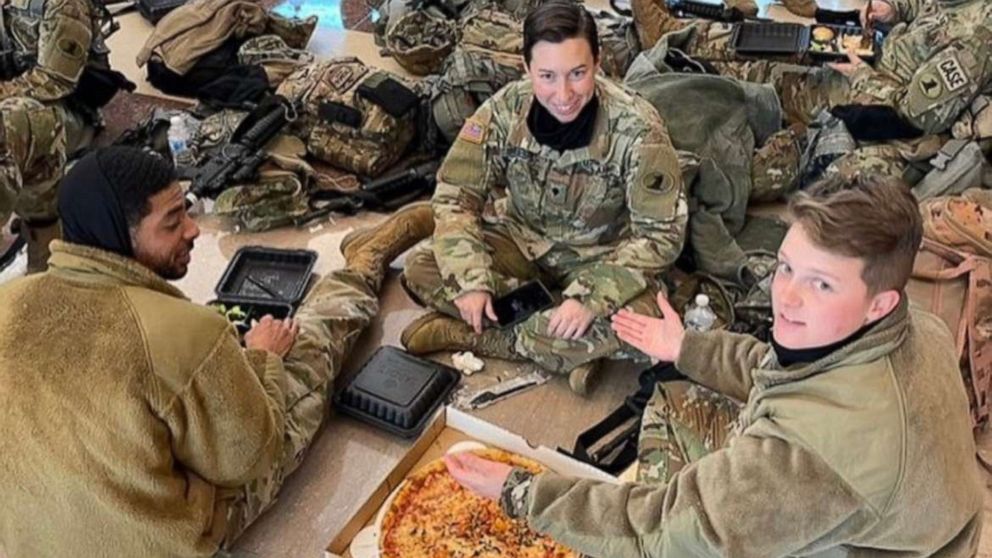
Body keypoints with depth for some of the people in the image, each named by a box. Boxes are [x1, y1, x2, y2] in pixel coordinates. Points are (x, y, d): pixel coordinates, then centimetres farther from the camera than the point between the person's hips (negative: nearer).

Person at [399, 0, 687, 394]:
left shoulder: (637, 129, -25)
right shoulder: (505, 109, -17)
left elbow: (660, 234, -22)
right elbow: (455, 195, -10)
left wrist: (589, 298, -33)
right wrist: (471, 281, -24)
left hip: (599, 257, -2)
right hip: (522, 240, 3)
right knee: (420, 269, -20)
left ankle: (465, 334, -19)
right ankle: (570, 349, -20)